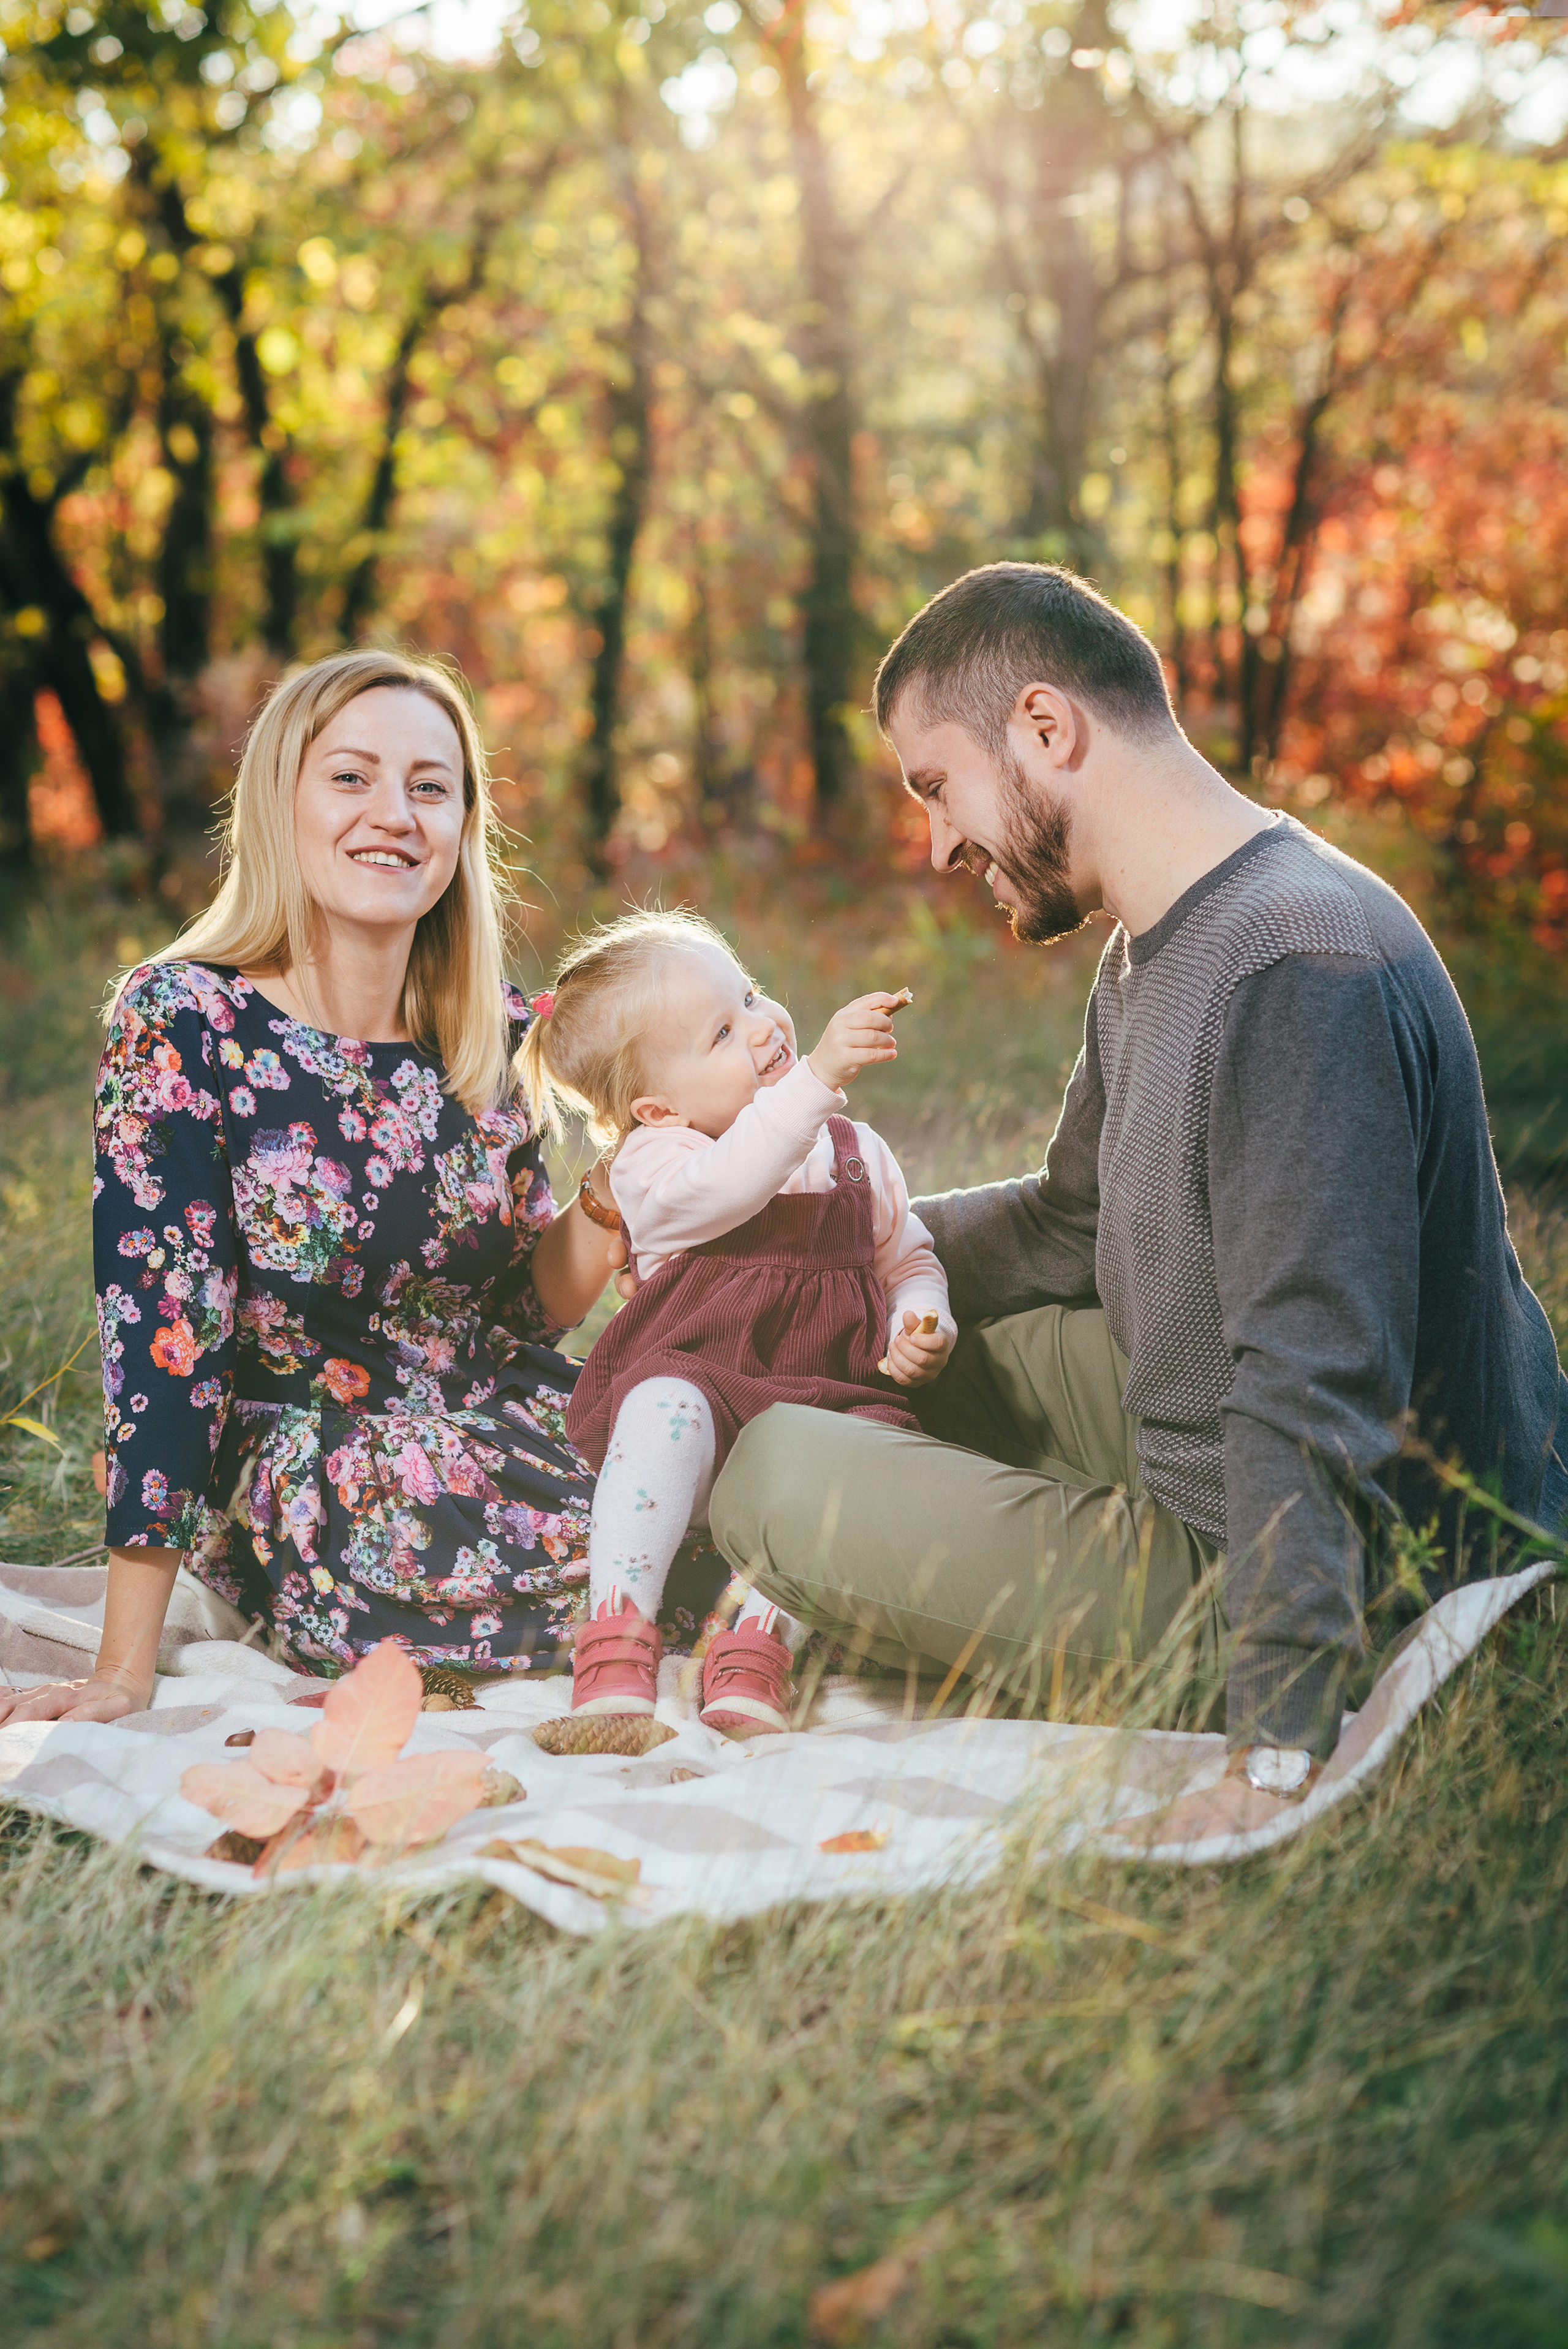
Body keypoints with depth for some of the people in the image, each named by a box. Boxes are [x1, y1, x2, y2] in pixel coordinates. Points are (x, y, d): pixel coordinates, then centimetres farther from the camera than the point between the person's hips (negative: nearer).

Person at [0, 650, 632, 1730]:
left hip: (512, 1430, 5)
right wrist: (126, 1671, -18)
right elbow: (162, 1330, -16)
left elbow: (530, 1305, 10)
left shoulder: (503, 1035, 3)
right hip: (305, 1474, -4)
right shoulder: (181, 1025, -11)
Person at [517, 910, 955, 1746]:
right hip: (703, 1390, -3)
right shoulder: (652, 1162, -2)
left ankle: (755, 1650, -29)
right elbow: (727, 1186, -26)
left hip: (823, 1406, 4)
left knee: (872, 1443, -32)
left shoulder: (857, 1151, 17)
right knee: (667, 1405, -38)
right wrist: (818, 1075, -38)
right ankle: (615, 1650, -35)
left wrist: (922, 1331, 3)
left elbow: (910, 1259, 28)